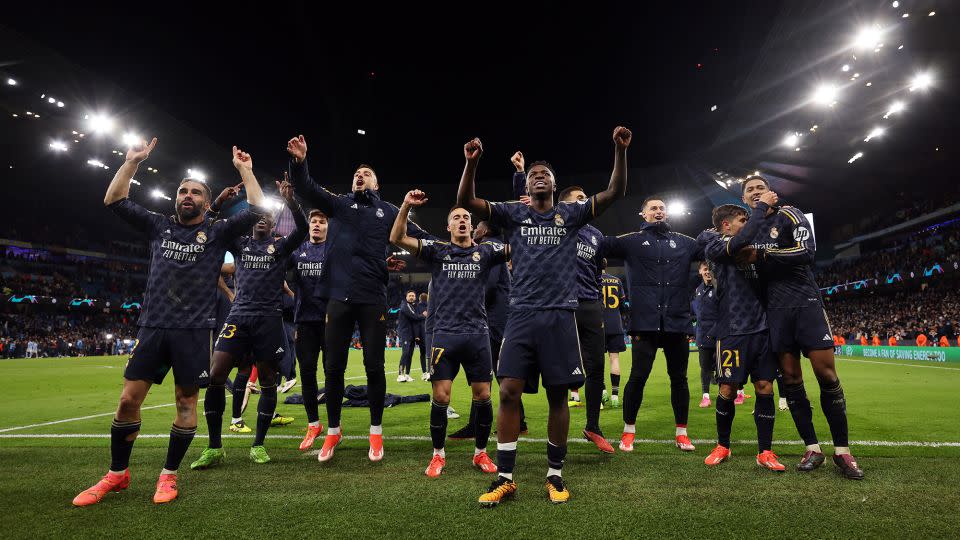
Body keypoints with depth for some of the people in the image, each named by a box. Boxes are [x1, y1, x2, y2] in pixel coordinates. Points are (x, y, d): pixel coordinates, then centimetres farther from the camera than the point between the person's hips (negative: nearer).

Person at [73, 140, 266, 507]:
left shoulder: (217, 233, 4)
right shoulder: (159, 227, 13)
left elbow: (257, 210, -5)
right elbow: (114, 201, 13)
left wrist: (244, 170, -1)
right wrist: (132, 161, 8)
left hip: (194, 330, -3)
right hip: (152, 326, 3)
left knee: (186, 402, 3)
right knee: (128, 399, 4)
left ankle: (169, 475, 19)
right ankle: (117, 474, 23)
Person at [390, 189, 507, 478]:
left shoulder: (485, 251, 8)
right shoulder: (438, 251, 6)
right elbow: (397, 238, -1)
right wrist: (406, 206, -12)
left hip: (477, 335, 1)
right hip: (445, 334, -1)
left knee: (483, 396, 4)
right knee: (440, 397, -1)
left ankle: (481, 453, 25)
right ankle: (438, 455, 20)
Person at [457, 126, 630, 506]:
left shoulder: (571, 214, 9)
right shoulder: (512, 214, 9)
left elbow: (615, 193, 2)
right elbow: (465, 201, -1)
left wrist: (620, 150, -10)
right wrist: (472, 161, -14)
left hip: (560, 316, 0)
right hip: (522, 315, 0)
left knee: (558, 397, 6)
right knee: (508, 393, -4)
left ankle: (555, 475, 23)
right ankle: (504, 478, 11)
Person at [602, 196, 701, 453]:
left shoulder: (684, 242, 15)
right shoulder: (631, 241, 5)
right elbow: (601, 244, -4)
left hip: (677, 321, 3)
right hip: (645, 321, -3)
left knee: (679, 378, 11)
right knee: (638, 376, -2)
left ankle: (681, 433, 26)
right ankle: (628, 431, 16)